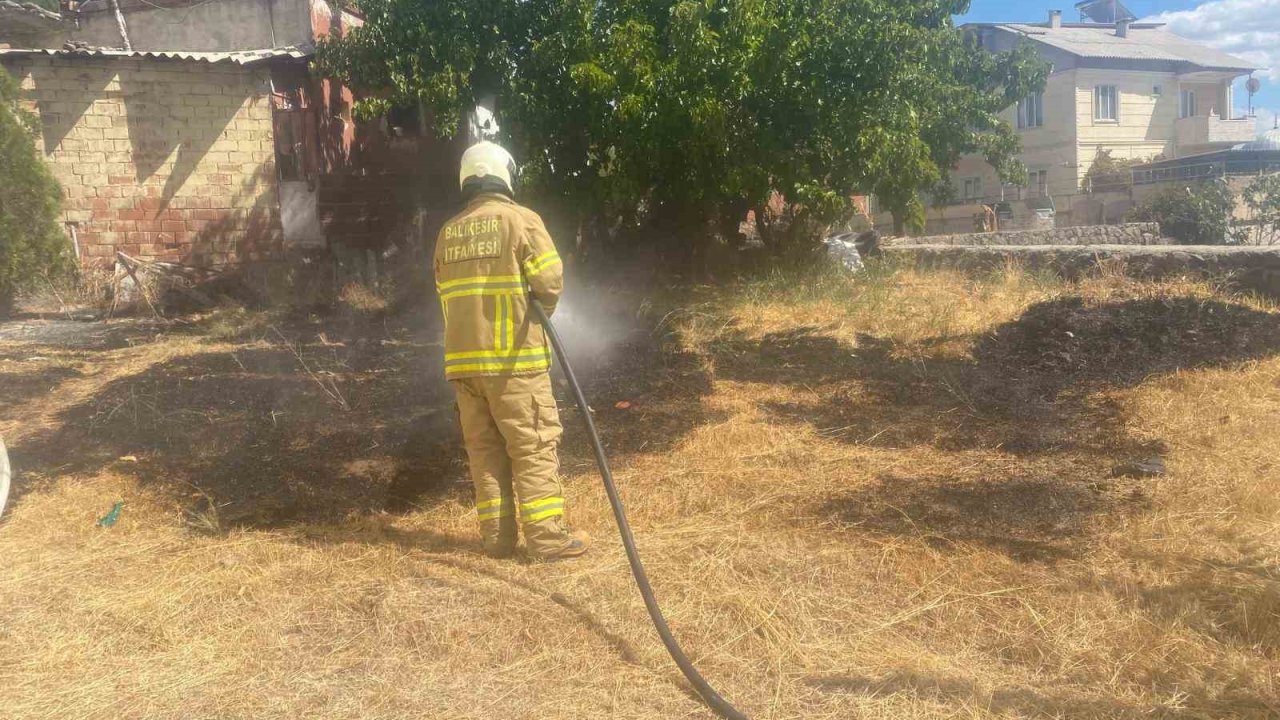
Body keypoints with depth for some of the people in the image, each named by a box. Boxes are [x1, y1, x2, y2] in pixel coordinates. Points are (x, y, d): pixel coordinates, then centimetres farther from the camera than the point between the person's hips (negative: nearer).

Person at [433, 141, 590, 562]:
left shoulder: (447, 234, 12)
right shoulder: (520, 220, -5)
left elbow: (447, 294, 13)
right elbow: (551, 282, -10)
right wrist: (536, 313, 8)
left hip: (464, 359, 5)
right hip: (514, 358, -5)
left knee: (485, 451, 10)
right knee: (534, 448, 0)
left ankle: (497, 538, 15)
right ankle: (547, 538, 3)